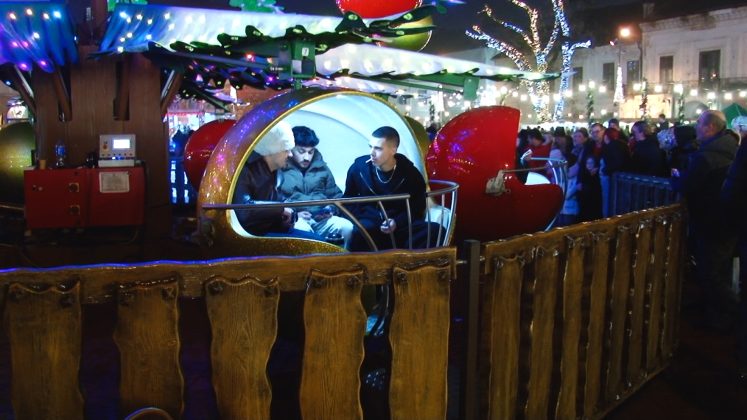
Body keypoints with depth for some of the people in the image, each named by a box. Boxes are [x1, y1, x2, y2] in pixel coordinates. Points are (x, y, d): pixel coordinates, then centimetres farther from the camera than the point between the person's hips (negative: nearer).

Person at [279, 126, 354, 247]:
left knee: (348, 227, -23)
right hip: (295, 219, -4)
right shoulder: (281, 169, 2)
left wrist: (331, 210, 2)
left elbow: (336, 195, 24)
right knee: (301, 230, -40)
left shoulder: (322, 168, 18)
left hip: (322, 219, 4)